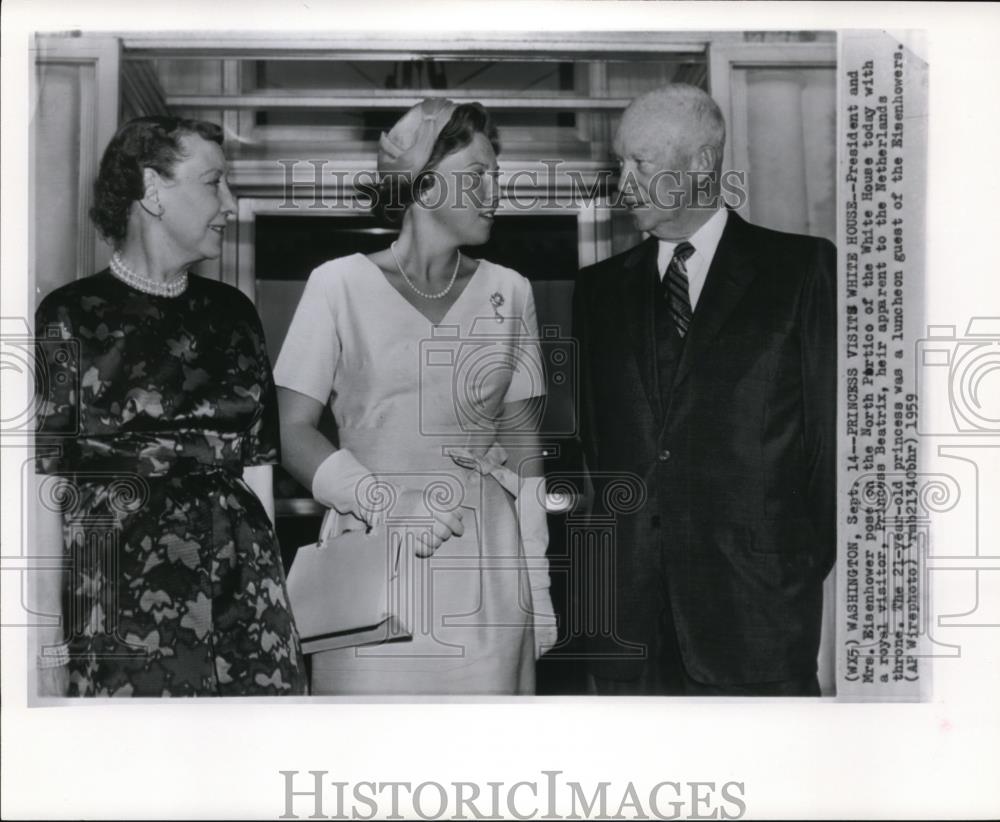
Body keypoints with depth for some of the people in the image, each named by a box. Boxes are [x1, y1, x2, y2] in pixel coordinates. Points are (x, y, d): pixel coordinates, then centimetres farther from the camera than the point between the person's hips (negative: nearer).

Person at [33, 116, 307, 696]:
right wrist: (49, 644, -9)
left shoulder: (233, 314, 11)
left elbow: (257, 466, 11)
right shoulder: (69, 320, -2)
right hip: (119, 604, -3)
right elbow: (44, 491, -5)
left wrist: (268, 591, 6)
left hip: (243, 600, 4)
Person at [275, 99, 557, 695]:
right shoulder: (340, 285, -1)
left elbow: (523, 444, 10)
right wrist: (381, 501, -17)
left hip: (485, 574, 3)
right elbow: (294, 430, -1)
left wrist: (537, 590, 7)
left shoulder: (509, 293, 8)